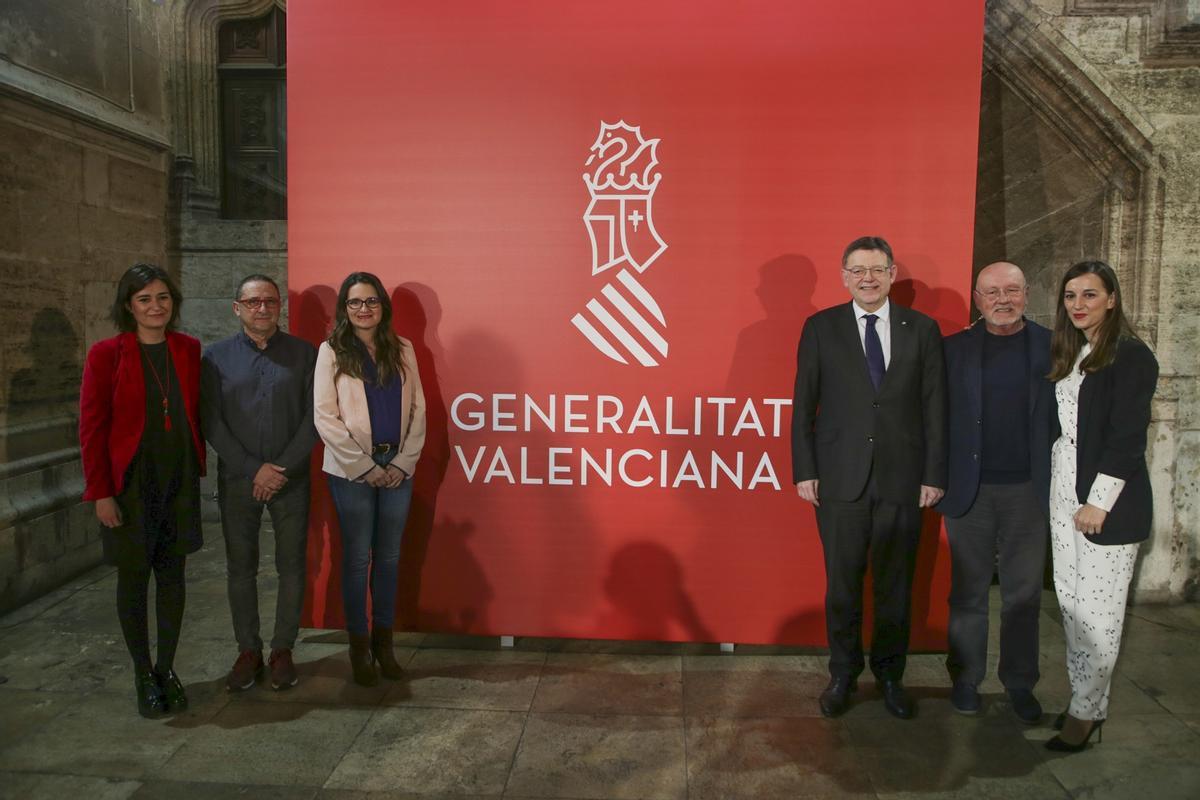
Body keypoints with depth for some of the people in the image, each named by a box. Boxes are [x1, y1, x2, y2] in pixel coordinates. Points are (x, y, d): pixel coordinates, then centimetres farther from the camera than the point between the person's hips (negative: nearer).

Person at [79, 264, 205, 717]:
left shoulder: (188, 350, 3)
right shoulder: (107, 354, -7)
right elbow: (91, 427, -7)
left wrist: (198, 469, 7)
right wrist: (99, 492, -10)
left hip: (179, 481, 3)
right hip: (130, 483, -3)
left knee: (172, 575, 9)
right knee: (134, 577, 7)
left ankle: (167, 670, 24)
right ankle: (143, 674, 22)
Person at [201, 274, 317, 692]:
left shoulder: (304, 353, 2)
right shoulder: (217, 356, 4)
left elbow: (312, 418, -2)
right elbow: (211, 422, -1)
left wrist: (281, 467, -10)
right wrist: (254, 469, -9)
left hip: (291, 478, -1)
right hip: (236, 480, 1)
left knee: (292, 566, 4)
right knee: (240, 567, 8)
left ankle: (283, 649, 18)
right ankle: (248, 650, 21)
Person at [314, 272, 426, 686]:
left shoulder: (402, 350, 7)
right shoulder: (332, 351, -2)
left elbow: (418, 409, 6)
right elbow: (325, 417, -7)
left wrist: (403, 463, -4)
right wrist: (366, 466, -11)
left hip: (397, 468, 3)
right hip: (352, 470, -3)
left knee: (389, 556, 9)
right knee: (357, 557, 4)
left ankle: (384, 642, 22)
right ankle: (359, 647, 17)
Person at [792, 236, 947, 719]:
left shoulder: (922, 330, 5)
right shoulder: (820, 328, 2)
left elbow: (935, 407, 4)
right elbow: (803, 405, 2)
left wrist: (934, 475, 0)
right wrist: (804, 471, -3)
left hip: (902, 479, 1)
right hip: (840, 479, -1)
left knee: (895, 584, 11)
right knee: (842, 584, 8)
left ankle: (889, 673, 30)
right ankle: (843, 674, 26)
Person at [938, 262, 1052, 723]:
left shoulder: (1053, 348, 2)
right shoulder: (954, 349, 2)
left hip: (1029, 490, 0)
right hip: (970, 490, 0)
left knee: (1024, 594, 10)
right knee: (968, 591, 10)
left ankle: (1019, 683, 25)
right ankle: (966, 677, 23)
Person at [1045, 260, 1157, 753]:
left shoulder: (1131, 356, -9)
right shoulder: (1065, 355, 13)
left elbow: (1128, 436, -14)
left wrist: (1098, 503, -16)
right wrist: (1057, 494, 11)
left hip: (1108, 505, -7)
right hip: (1063, 496, 7)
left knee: (1098, 613, 0)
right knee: (1071, 604, 11)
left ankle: (1086, 713, 12)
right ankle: (1086, 702, 23)